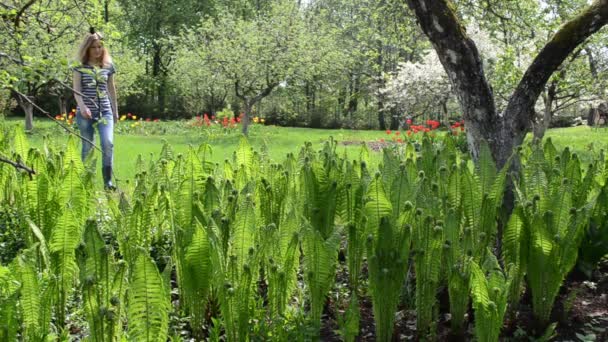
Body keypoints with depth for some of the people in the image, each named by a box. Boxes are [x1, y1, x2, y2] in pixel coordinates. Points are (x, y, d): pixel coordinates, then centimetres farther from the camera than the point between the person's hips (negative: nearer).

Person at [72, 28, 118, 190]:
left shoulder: (108, 66, 8)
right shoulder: (80, 67, 1)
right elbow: (76, 90, -5)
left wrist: (115, 110, 18)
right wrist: (82, 106, -21)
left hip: (105, 111, 1)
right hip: (86, 113, -1)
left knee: (108, 144, -14)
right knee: (87, 147, 5)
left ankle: (108, 181, -8)